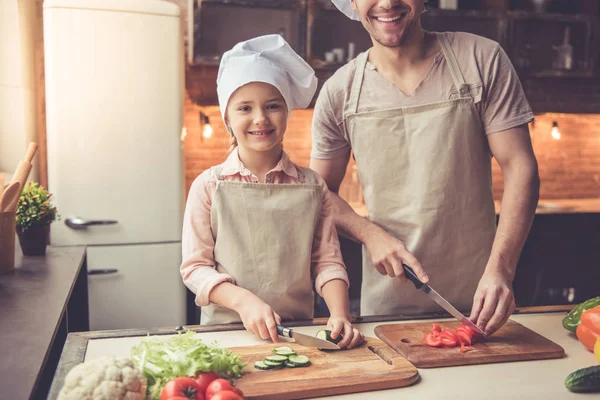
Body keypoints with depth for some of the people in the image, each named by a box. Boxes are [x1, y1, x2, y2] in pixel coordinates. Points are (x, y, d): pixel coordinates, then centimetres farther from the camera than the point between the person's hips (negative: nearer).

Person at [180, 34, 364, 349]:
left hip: (298, 332, 1)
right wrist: (244, 300, -16)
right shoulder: (209, 187, 1)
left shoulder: (312, 187, 6)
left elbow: (327, 262, 5)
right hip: (225, 331, -1)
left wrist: (339, 315, -12)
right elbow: (194, 267, 0)